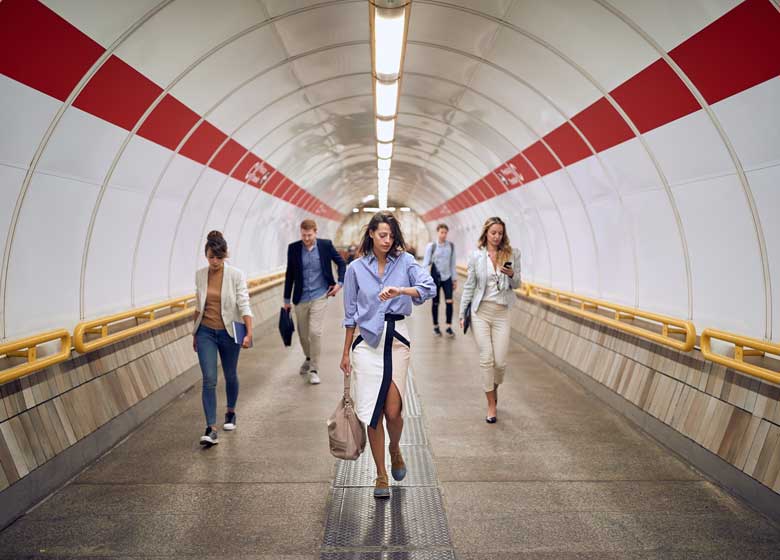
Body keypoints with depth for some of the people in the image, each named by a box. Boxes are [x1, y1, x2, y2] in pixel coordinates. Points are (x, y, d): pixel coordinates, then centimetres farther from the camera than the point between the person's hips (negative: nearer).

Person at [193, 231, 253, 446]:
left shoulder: (236, 275, -10)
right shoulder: (200, 275, 1)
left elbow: (244, 305, -14)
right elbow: (198, 306, 12)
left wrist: (249, 332, -24)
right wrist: (195, 332, 16)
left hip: (228, 332, -2)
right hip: (206, 332, 2)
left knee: (230, 376, 14)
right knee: (209, 379, -9)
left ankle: (230, 413, 40)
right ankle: (211, 429, -7)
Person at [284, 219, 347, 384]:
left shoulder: (326, 245, -5)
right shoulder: (293, 248, -2)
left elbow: (341, 263, 8)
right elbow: (290, 274, 5)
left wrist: (340, 282, -3)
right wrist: (287, 299, 7)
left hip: (319, 296, -2)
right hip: (301, 298, 2)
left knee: (315, 332, -13)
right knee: (303, 334, 13)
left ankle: (314, 369, 1)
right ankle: (309, 358, 42)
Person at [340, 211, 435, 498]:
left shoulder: (405, 261, 2)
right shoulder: (356, 268, 4)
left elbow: (429, 287, -15)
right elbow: (350, 314, 9)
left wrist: (400, 290, -32)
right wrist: (346, 353, 11)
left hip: (396, 340, 0)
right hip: (367, 342, 1)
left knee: (393, 412, 0)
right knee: (372, 413, 2)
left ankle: (395, 450, 36)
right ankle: (381, 475, 21)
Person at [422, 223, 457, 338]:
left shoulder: (451, 245, 3)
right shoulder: (431, 246, -6)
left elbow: (452, 263, 9)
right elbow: (426, 262, -5)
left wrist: (454, 279, 11)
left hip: (447, 277, 2)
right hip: (435, 277, -2)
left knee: (449, 302, -6)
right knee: (435, 303, 7)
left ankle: (449, 327, 4)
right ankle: (436, 326, 21)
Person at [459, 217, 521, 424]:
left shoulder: (512, 254, 3)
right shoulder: (476, 256, 0)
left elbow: (517, 285, 10)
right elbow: (469, 286, 5)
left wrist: (512, 275, -13)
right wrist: (462, 314, 5)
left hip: (501, 313, 1)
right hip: (481, 312, -1)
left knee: (500, 361, 1)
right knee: (486, 359, -1)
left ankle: (494, 389, 33)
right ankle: (491, 404, 13)